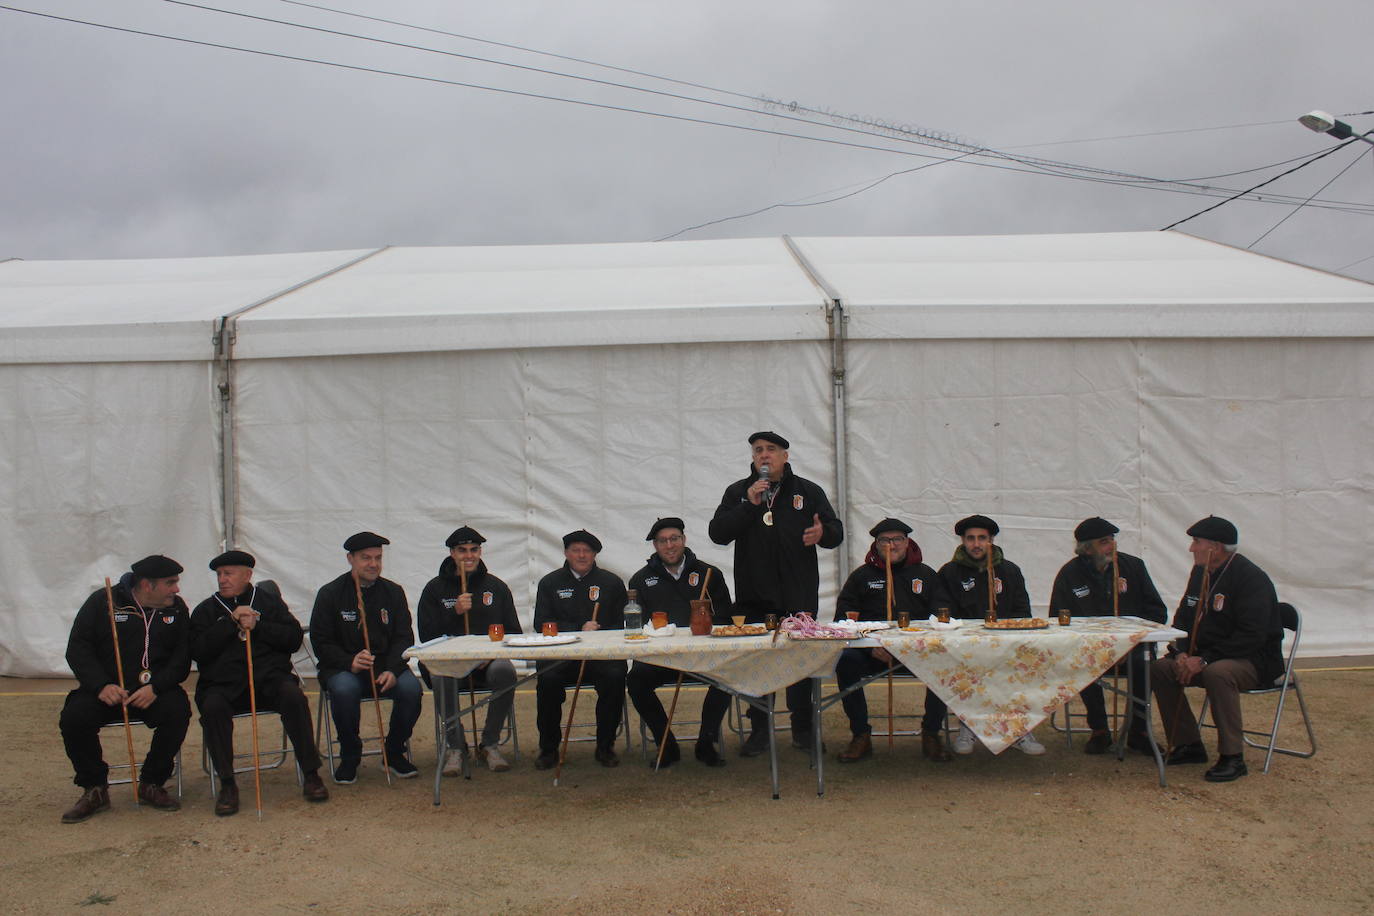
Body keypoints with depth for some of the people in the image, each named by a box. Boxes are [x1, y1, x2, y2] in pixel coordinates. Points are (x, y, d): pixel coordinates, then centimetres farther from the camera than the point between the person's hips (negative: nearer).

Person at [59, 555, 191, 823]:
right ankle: (95, 789, -5)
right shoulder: (103, 601, 1)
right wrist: (101, 686, -19)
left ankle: (151, 785, -9)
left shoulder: (176, 608, 7)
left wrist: (155, 687, -17)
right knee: (73, 717, -28)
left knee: (177, 710, -30)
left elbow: (182, 657, 1)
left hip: (154, 690, 1)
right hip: (105, 689, -1)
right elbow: (77, 649, -3)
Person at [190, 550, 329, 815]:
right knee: (213, 706, -32)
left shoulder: (269, 600, 16)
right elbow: (198, 651, -1)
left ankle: (311, 775, -22)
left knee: (293, 697, -31)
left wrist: (257, 627, -5)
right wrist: (231, 622, -6)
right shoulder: (206, 610, 16)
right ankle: (227, 785, -21)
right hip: (224, 681, 0)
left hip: (270, 675, 0)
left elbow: (294, 638, 6)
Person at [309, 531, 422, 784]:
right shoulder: (330, 593, 1)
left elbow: (404, 638, 5)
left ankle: (394, 752, -3)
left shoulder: (393, 592, 8)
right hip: (343, 667, -2)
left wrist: (392, 670, -15)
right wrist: (350, 662, -22)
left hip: (386, 666, 2)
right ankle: (350, 756, -10)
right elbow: (321, 642, -3)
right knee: (345, 689, -36)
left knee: (411, 687, -28)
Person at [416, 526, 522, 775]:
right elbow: (427, 635, 0)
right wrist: (455, 612, -14)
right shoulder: (435, 589, 8)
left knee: (505, 672, -33)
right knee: (443, 676, -36)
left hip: (489, 660, 1)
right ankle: (455, 746, -17)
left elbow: (513, 632, 13)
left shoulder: (496, 587, 13)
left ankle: (490, 744, -15)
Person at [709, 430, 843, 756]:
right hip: (753, 597, 1)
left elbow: (836, 531, 6)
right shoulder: (738, 492, 7)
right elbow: (718, 533, -4)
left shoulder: (808, 492, 7)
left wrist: (823, 533, -18)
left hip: (798, 597, 0)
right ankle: (760, 731, 14)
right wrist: (749, 505, -14)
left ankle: (803, 729, 19)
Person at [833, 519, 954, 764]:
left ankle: (931, 733, -11)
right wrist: (871, 647, -12)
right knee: (845, 660, -30)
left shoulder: (926, 575, 18)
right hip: (872, 653, 0)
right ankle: (860, 736, -16)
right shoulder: (861, 576, 14)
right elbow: (843, 620, 4)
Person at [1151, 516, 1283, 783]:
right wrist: (1181, 653, -7)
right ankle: (1188, 745, -1)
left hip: (1256, 660, -8)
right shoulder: (1200, 573, 8)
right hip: (1208, 655, 8)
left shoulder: (1251, 578, -18)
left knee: (1218, 673, -37)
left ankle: (1232, 758, -26)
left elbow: (1251, 637, -25)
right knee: (1160, 668, -8)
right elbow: (1183, 618, 13)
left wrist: (1204, 660, -28)